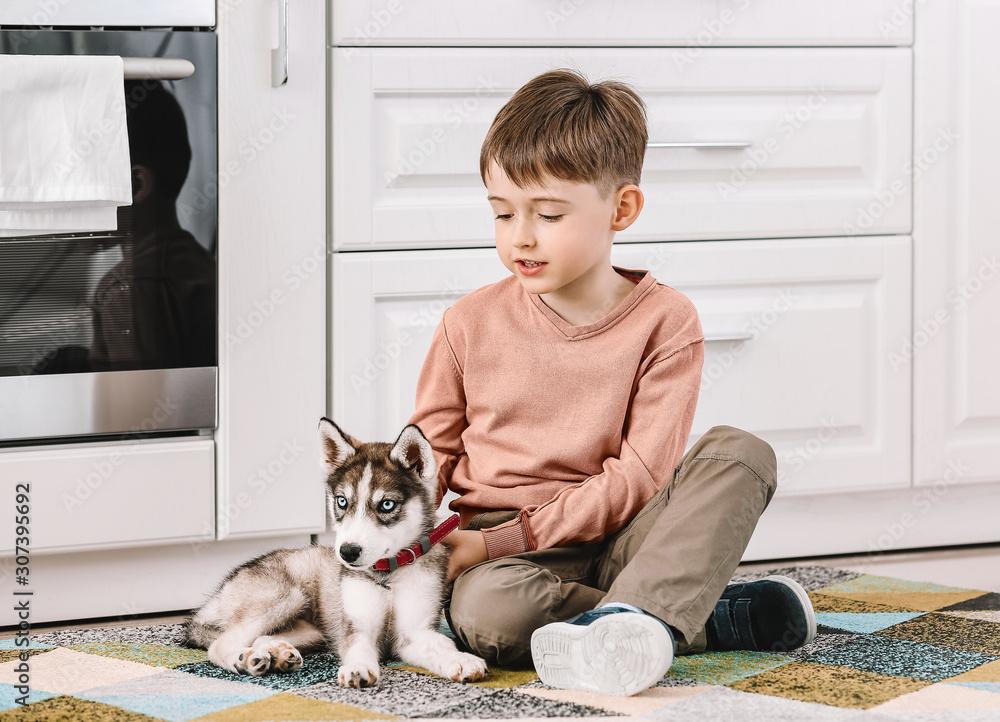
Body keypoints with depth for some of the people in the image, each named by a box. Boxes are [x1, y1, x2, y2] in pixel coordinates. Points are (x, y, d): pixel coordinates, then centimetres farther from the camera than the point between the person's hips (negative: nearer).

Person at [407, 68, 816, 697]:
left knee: (740, 454, -24)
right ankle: (707, 617, -22)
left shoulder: (666, 322, -2)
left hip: (617, 538, 0)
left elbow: (639, 476, -9)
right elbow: (432, 449, 14)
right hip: (497, 549, 0)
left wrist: (498, 540, -17)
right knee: (486, 610, -36)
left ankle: (622, 621, -44)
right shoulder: (472, 323, 5)